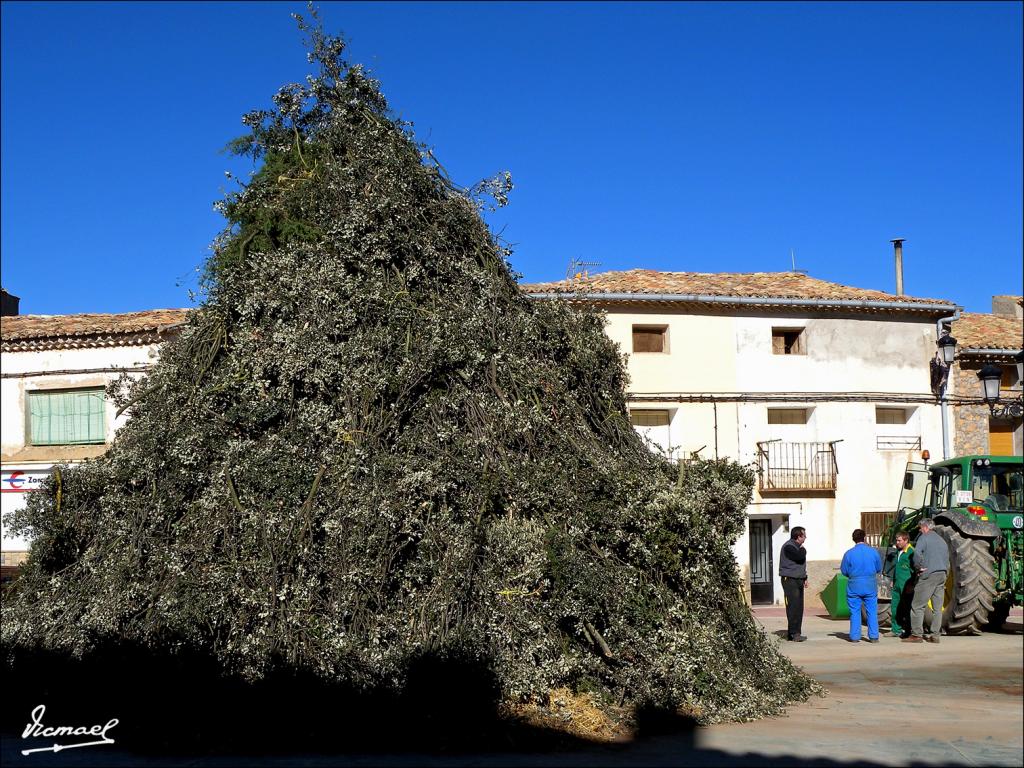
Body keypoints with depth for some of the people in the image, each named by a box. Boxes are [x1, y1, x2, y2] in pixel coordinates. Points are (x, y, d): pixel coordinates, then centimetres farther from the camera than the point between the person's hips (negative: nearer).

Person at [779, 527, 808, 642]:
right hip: (790, 580, -10)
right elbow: (800, 558, -26)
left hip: (798, 580, 10)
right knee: (793, 607, -12)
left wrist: (804, 578, 20)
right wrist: (802, 549, -5)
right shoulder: (788, 547, -14)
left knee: (799, 608, 9)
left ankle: (795, 633, 15)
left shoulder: (797, 547, 18)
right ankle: (793, 634, -11)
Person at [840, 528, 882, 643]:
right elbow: (879, 569, 7)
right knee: (872, 611, 9)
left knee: (855, 612, 7)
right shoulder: (873, 551, -4)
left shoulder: (849, 553, -9)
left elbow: (844, 571, -1)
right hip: (871, 585, 1)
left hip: (854, 586, -1)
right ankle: (873, 636, 9)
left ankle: (854, 636, 7)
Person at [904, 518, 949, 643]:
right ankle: (934, 635, 8)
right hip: (942, 575, 7)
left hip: (928, 575, -7)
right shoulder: (942, 540, 19)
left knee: (917, 606, -3)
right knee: (937, 608, 8)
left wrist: (918, 567, -11)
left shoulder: (924, 537, -4)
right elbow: (947, 561, 22)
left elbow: (917, 553, -22)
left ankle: (916, 634, -6)